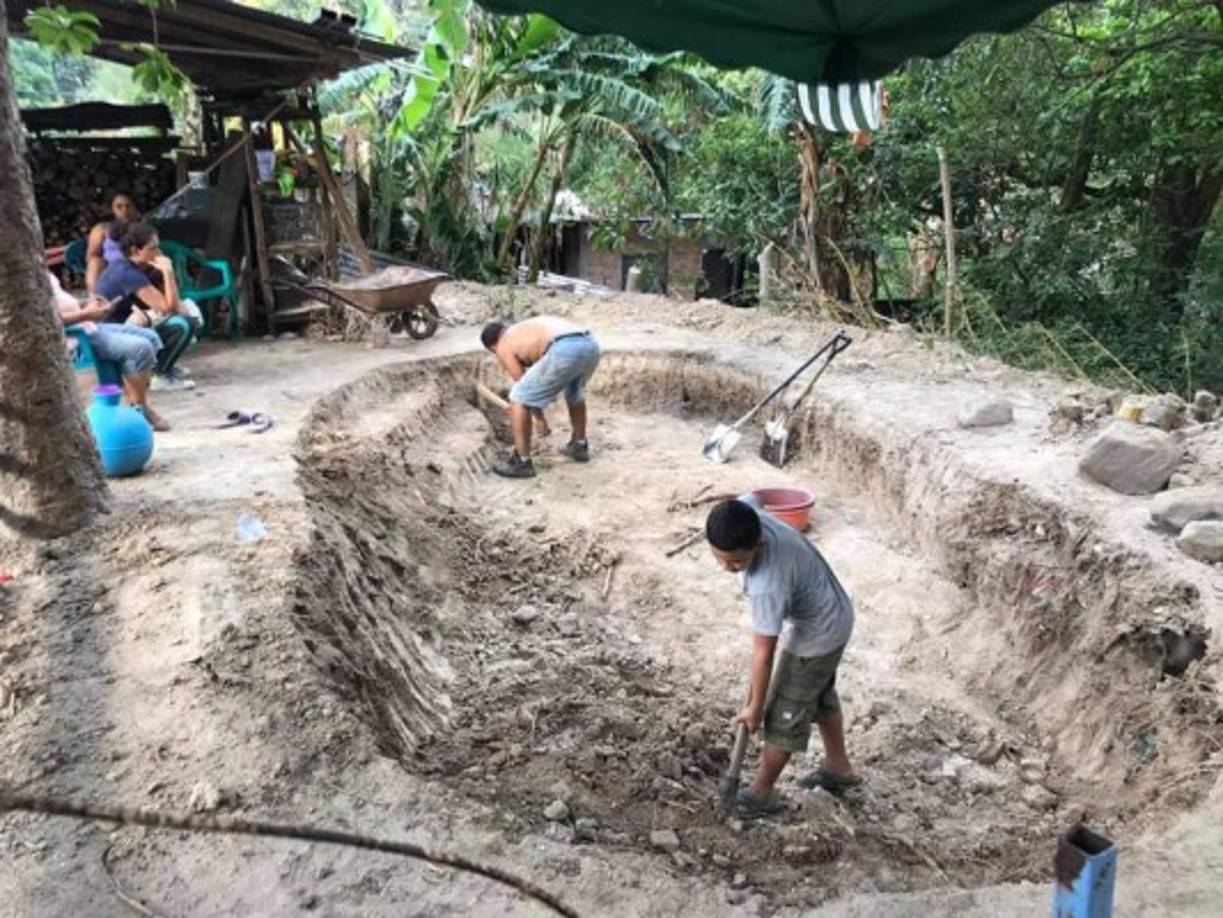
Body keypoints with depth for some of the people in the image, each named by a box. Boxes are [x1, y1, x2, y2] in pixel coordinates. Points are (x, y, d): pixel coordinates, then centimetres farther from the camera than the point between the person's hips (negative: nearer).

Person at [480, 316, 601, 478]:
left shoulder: (503, 348, 18)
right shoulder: (531, 327, 39)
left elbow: (526, 387, 19)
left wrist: (539, 418, 32)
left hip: (565, 351, -7)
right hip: (589, 344, 8)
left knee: (518, 399, 10)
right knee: (575, 391, 37)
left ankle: (522, 462, 16)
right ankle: (579, 446, 48)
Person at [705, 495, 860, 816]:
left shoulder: (768, 586, -41)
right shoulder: (744, 513, -23)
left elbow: (763, 653, -28)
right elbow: (752, 497, 5)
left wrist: (755, 707, -13)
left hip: (818, 633, -9)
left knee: (784, 713, 8)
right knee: (821, 695, 28)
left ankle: (762, 792, 27)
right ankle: (838, 768, 48)